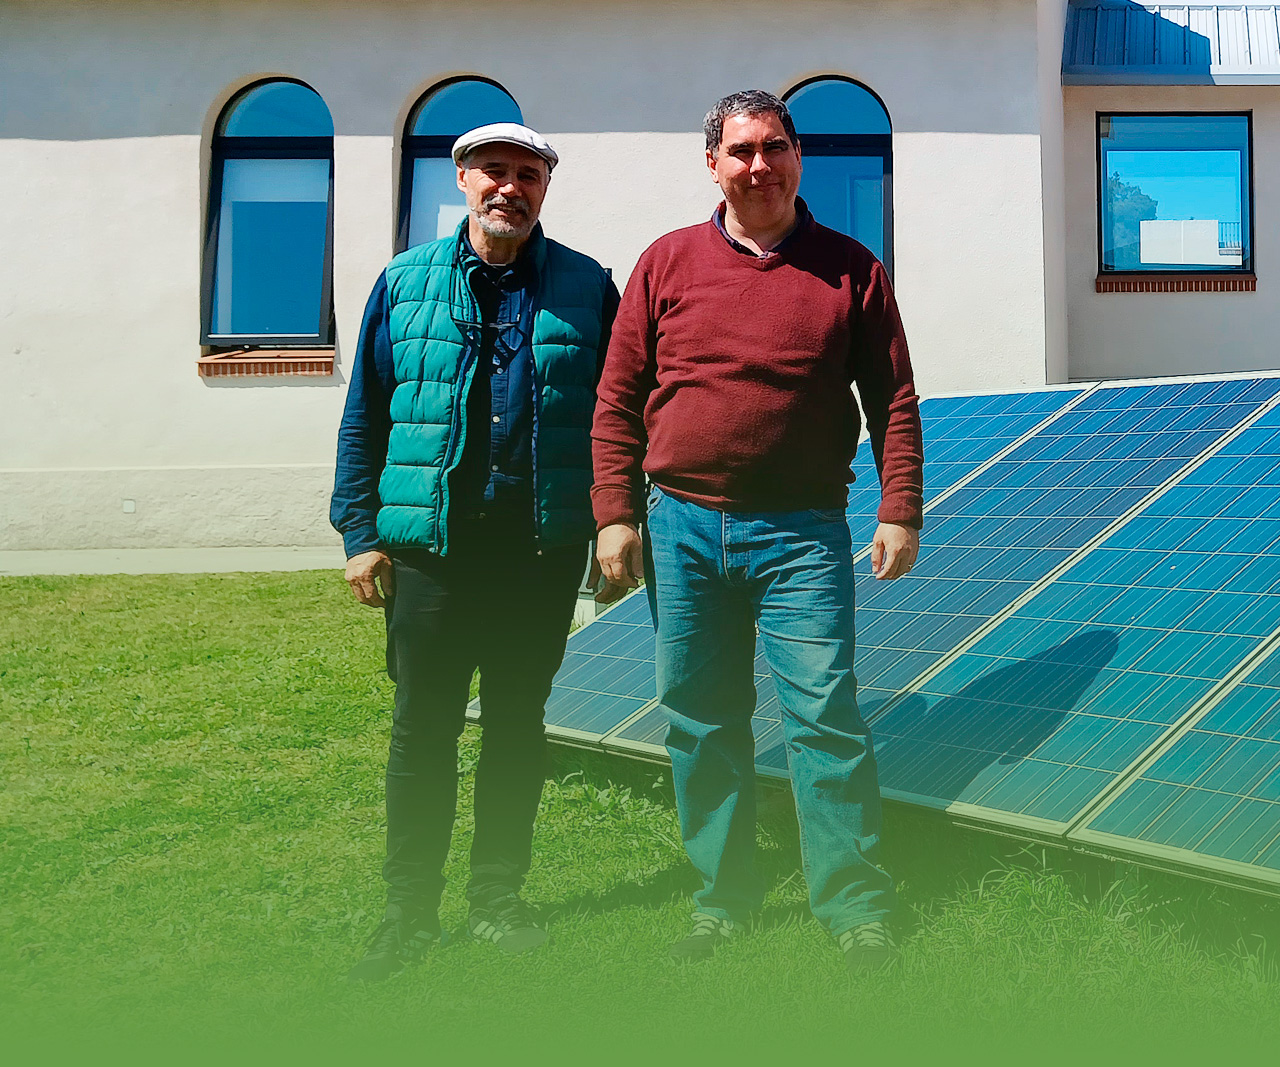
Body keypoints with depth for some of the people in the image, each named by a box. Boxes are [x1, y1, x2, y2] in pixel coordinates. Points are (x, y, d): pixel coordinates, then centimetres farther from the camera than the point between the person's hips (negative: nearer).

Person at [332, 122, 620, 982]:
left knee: (519, 725, 11)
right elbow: (365, 417, 7)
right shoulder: (405, 284, 6)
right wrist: (361, 533, 1)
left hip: (544, 547, 0)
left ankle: (499, 895, 27)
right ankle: (410, 910, 19)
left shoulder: (586, 288, 5)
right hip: (431, 545, 0)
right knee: (423, 731, 5)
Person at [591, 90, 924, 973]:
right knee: (702, 724, 9)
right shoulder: (668, 263, 7)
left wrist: (899, 513, -1)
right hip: (682, 528, 2)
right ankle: (724, 899, 23)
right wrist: (616, 511, 1)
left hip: (803, 534, -2)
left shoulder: (852, 270, 6)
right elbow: (618, 399, 7)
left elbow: (894, 401, 7)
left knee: (826, 718, -3)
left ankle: (859, 911, 11)